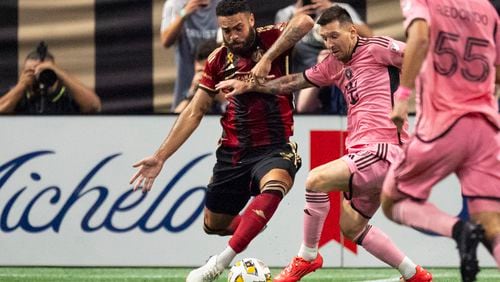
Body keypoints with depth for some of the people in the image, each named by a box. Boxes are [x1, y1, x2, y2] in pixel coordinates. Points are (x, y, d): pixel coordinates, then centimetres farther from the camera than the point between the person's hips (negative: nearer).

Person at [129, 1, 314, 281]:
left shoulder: (270, 39, -8)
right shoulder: (218, 60, 3)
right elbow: (194, 112, 7)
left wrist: (267, 58, -32)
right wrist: (160, 157, 2)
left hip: (274, 148, -5)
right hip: (233, 151, 5)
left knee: (274, 185, -39)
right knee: (214, 224, 14)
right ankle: (252, 225, 48)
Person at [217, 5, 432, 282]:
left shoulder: (376, 49, -6)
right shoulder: (333, 65, 16)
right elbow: (295, 82, 23)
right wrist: (250, 85, 19)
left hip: (383, 149, -10)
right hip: (362, 152, 10)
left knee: (317, 180, -22)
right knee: (351, 227, 14)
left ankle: (307, 257, -5)